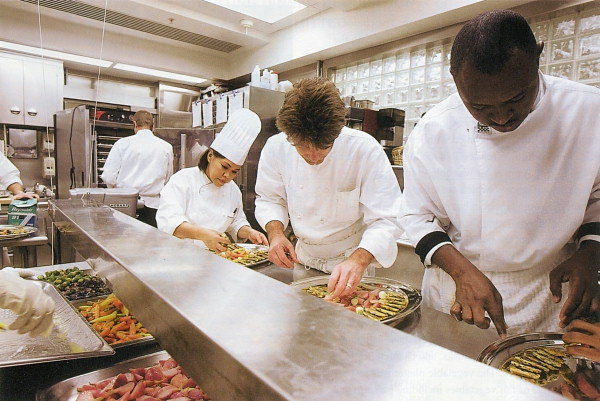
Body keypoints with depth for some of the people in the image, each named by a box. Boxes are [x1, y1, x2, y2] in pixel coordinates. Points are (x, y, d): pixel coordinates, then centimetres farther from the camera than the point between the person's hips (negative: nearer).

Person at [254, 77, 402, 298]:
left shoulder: (365, 149, -26)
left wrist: (359, 260, -41)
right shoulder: (276, 147, -16)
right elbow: (269, 199, -1)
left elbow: (386, 219, -25)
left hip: (351, 262, -3)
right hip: (303, 259, 3)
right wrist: (276, 233, -20)